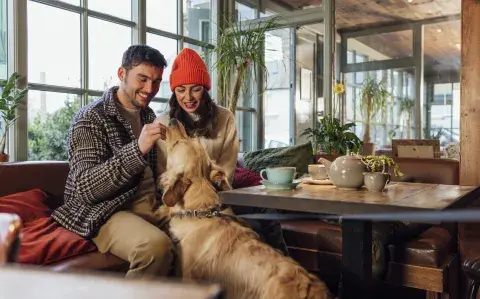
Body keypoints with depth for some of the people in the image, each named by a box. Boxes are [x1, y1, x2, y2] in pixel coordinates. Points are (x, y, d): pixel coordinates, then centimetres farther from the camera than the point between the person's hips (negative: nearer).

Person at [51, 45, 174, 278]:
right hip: (108, 212, -7)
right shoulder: (90, 119, -8)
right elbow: (86, 188, -19)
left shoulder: (149, 116, 14)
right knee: (156, 245, -34)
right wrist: (138, 149, -30)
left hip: (152, 205, 7)